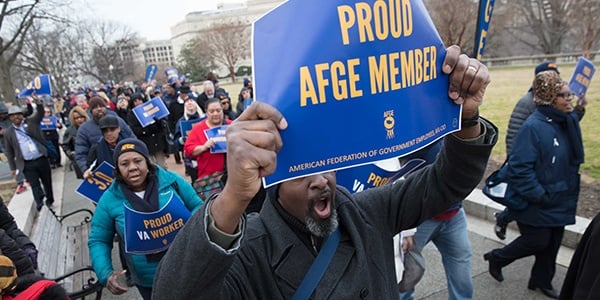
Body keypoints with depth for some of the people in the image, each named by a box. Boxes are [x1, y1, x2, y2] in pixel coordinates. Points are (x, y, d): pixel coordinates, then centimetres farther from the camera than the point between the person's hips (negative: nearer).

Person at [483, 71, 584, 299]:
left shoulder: (567, 122, 2)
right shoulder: (534, 126, -24)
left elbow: (573, 158, 17)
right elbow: (520, 167, -27)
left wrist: (570, 192, 12)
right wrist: (538, 195, -22)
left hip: (559, 201, 8)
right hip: (536, 203, -8)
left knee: (552, 242, 17)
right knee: (538, 241, 4)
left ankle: (542, 280, 38)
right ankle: (496, 258, 28)